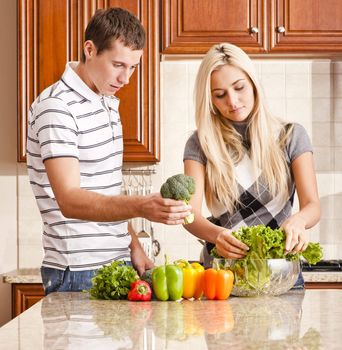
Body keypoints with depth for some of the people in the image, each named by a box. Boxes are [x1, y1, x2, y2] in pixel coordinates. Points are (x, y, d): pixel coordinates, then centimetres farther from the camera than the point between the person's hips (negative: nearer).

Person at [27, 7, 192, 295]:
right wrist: (140, 207, -39)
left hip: (118, 262, 8)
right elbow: (69, 200, -26)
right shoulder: (56, 107, -15)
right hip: (79, 272, -8)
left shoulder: (108, 102, 14)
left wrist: (133, 245, 13)